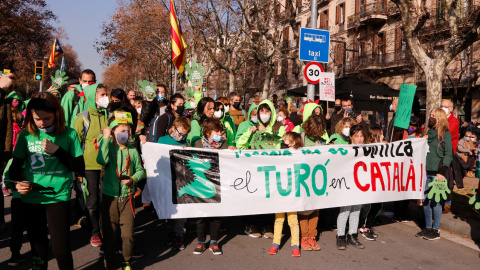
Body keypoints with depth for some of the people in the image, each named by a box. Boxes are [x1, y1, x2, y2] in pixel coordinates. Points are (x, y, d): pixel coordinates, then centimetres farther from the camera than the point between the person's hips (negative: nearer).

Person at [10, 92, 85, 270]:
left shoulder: (69, 134, -4)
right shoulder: (26, 135, 2)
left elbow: (80, 168, -5)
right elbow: (15, 167, 9)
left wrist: (57, 150, -15)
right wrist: (16, 183, -11)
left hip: (58, 197, -2)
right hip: (31, 198, 3)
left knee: (61, 248, -5)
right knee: (38, 248, 14)